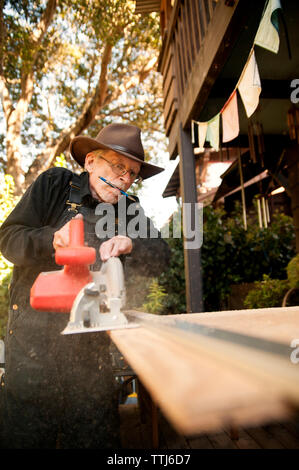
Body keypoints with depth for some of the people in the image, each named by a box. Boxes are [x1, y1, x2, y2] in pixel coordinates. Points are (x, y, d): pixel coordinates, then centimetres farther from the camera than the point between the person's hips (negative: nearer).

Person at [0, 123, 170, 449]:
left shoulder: (130, 211, 7)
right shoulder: (54, 184, 1)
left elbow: (160, 257, -2)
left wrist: (131, 245, -23)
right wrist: (51, 239, -23)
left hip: (91, 339, 3)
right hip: (34, 328, -2)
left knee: (95, 434, 8)